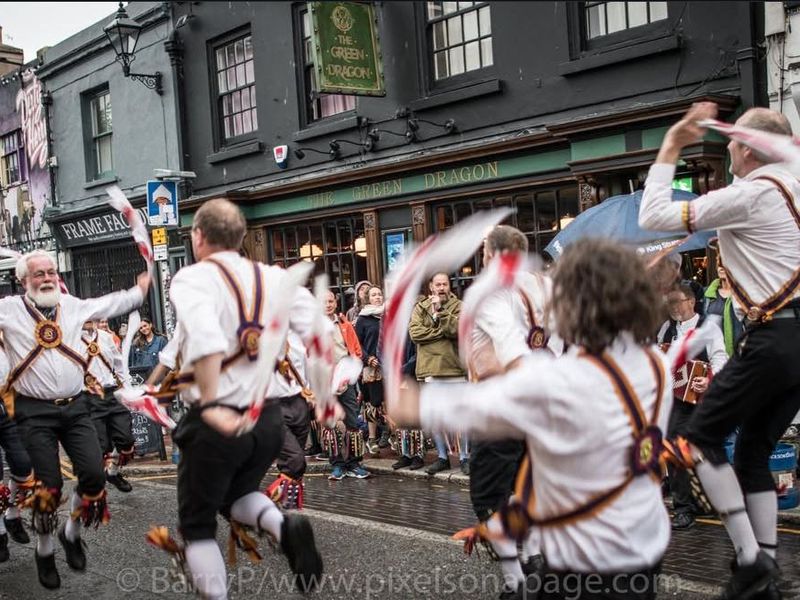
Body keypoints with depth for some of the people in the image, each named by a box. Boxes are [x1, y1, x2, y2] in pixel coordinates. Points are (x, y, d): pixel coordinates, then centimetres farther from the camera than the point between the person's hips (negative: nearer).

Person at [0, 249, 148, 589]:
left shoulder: (73, 305, 9)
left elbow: (111, 304, 25)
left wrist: (140, 290, 31)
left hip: (75, 407, 4)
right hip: (35, 412, -3)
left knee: (94, 476, -5)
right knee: (49, 485, -3)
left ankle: (72, 534, 23)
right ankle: (44, 552, 22)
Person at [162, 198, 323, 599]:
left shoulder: (192, 278, -8)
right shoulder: (274, 278, 6)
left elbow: (206, 340, -28)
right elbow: (318, 333, 0)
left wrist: (210, 406, -26)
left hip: (217, 421, -5)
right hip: (268, 417, 5)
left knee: (197, 524, 16)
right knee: (236, 494, 28)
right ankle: (282, 525, -2)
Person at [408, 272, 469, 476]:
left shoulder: (458, 306, 3)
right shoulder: (420, 307, 8)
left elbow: (457, 329, -15)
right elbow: (415, 333, -7)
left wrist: (438, 312, -14)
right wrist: (443, 331, -11)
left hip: (453, 368, -2)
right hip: (429, 369, 2)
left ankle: (464, 457, 12)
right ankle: (442, 457, 21)